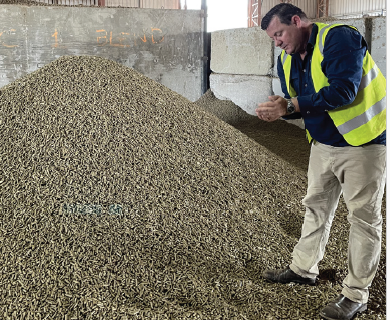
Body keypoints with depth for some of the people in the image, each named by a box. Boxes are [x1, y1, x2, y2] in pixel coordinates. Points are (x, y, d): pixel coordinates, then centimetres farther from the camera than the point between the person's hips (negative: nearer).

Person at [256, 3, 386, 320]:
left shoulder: (339, 38, -20)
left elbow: (342, 91, -31)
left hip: (363, 140, -8)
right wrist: (278, 109, -14)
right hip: (324, 144, 8)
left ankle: (356, 294, 13)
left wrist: (290, 105, -30)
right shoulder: (287, 59, 5)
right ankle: (304, 268, 34)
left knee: (364, 216, 1)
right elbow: (296, 102, 9)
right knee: (317, 206, 17)